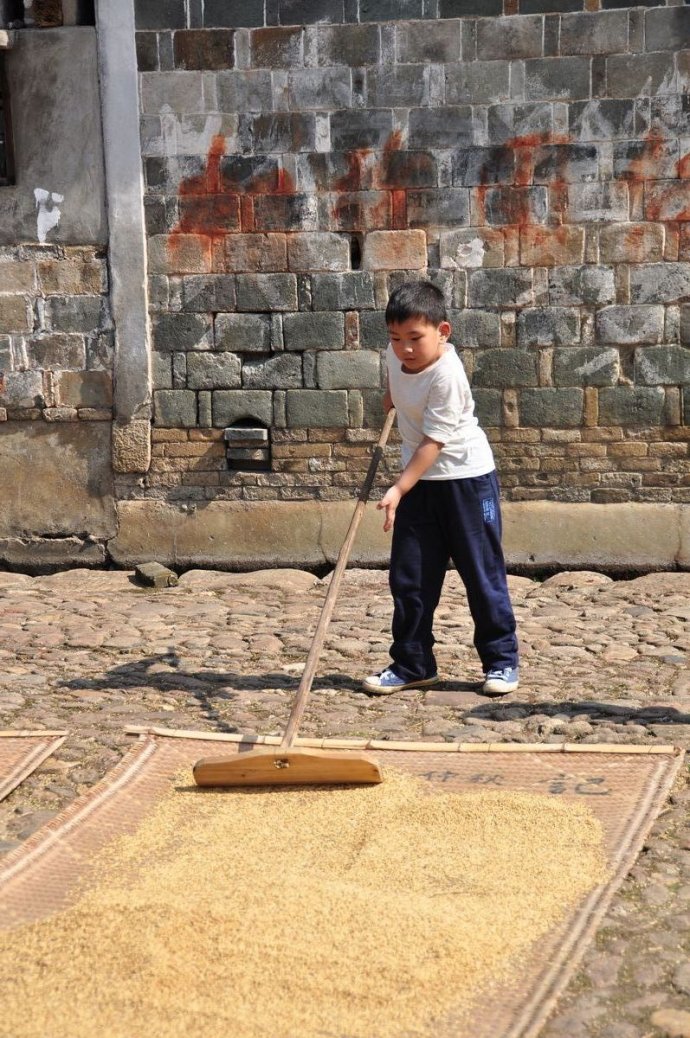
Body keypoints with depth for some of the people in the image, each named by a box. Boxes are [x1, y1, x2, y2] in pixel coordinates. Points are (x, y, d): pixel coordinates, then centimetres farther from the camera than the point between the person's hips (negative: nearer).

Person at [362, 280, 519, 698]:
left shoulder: (446, 375, -26)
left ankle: (501, 660, 14)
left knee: (482, 573, 1)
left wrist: (399, 489, -30)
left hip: (467, 478, -7)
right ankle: (412, 665, 15)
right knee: (409, 576, 6)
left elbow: (433, 443, -27)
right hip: (420, 479, 7)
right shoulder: (396, 355, -5)